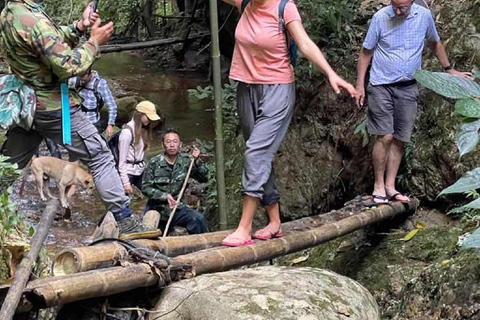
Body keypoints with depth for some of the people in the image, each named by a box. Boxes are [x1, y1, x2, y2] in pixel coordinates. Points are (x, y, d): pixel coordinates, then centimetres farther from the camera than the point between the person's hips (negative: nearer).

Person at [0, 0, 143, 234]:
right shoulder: (33, 21, -25)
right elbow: (68, 65, -25)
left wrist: (79, 27, 2)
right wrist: (94, 42, -12)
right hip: (53, 107, -8)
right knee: (100, 157, 2)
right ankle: (125, 221, 5)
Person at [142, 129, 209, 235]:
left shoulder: (185, 161, -2)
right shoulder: (154, 163, -8)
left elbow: (204, 178, -3)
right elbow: (146, 188, -9)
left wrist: (197, 161, -18)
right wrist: (164, 196, -23)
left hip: (177, 207, 1)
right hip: (157, 208, 0)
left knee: (198, 219, -26)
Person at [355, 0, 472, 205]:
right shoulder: (380, 17, -11)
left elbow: (434, 43, 17)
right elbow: (366, 52, -2)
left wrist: (449, 70, 21)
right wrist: (360, 85, -4)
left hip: (408, 88, 3)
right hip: (381, 86, -3)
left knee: (399, 139, 4)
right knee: (385, 137, -10)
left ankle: (390, 187, 11)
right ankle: (378, 186, 3)